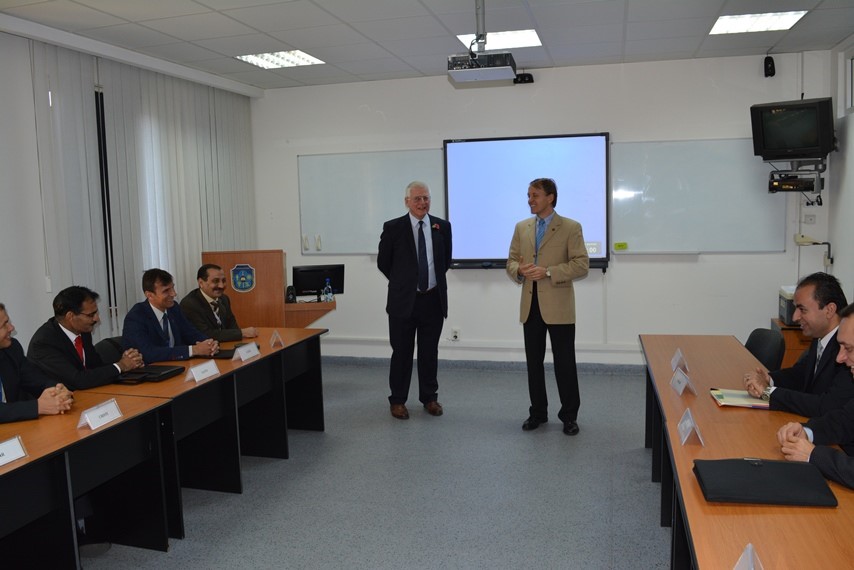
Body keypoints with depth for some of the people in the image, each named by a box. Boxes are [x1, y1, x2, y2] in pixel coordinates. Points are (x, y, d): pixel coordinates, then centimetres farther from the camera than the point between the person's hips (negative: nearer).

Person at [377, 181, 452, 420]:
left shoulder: (442, 226, 2)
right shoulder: (393, 227, -5)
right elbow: (383, 262, 4)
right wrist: (402, 283, 10)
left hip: (433, 299, 2)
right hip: (403, 300, -2)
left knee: (429, 352, 12)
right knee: (402, 353, 6)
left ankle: (429, 398, 26)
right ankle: (398, 400, 20)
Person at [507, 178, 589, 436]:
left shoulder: (571, 227, -4)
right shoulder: (521, 227, 11)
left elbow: (581, 265, -10)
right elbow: (511, 262, 13)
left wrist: (548, 272, -20)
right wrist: (520, 269, -11)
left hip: (558, 306, -4)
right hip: (530, 305, 4)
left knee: (564, 363, 2)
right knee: (534, 362, 11)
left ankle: (569, 415, 17)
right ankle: (538, 412, 25)